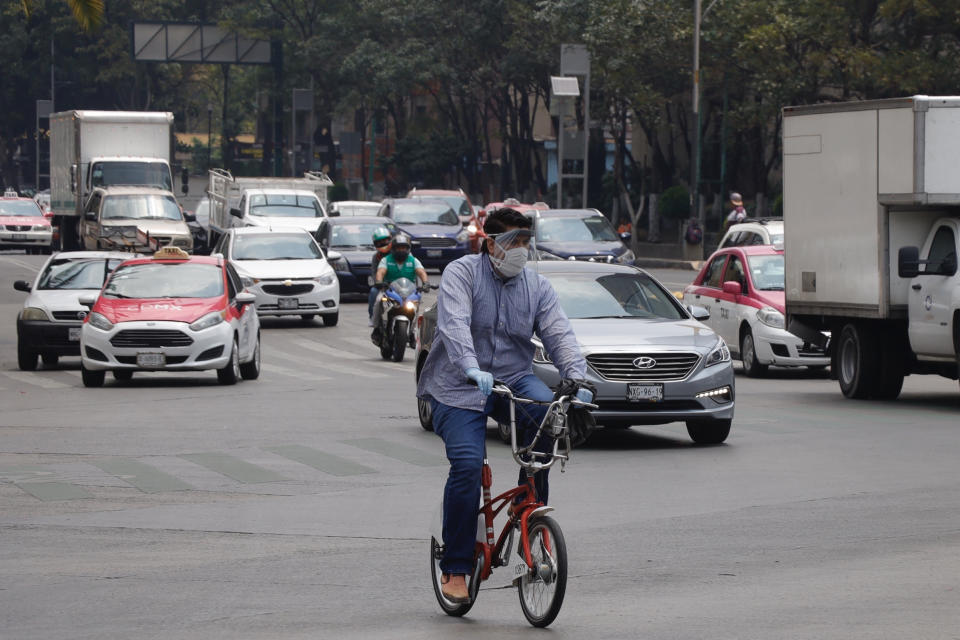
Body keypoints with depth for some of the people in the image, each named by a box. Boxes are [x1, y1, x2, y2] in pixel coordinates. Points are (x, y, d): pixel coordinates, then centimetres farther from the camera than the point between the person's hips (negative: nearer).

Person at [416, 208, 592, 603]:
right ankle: (455, 570, -11)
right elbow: (454, 325, -22)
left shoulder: (537, 287, 7)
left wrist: (576, 377, -24)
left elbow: (559, 335, -4)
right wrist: (471, 369, -40)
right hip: (458, 390, -3)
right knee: (467, 464, -21)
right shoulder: (461, 274, -6)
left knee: (546, 410, -29)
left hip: (514, 378, 4)